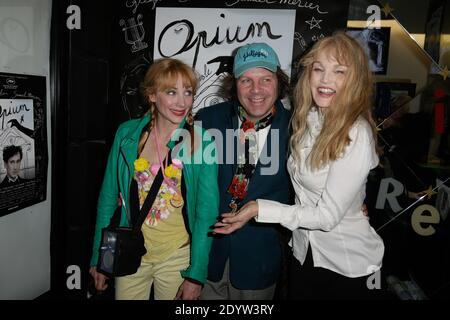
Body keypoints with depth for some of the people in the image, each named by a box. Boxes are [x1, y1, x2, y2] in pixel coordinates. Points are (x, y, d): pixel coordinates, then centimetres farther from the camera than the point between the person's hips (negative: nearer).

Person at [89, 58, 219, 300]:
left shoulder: (201, 141, -13)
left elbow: (206, 210, -12)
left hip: (177, 257, -1)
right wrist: (99, 257, 4)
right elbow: (108, 197, 1)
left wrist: (196, 274, -11)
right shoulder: (127, 134, -7)